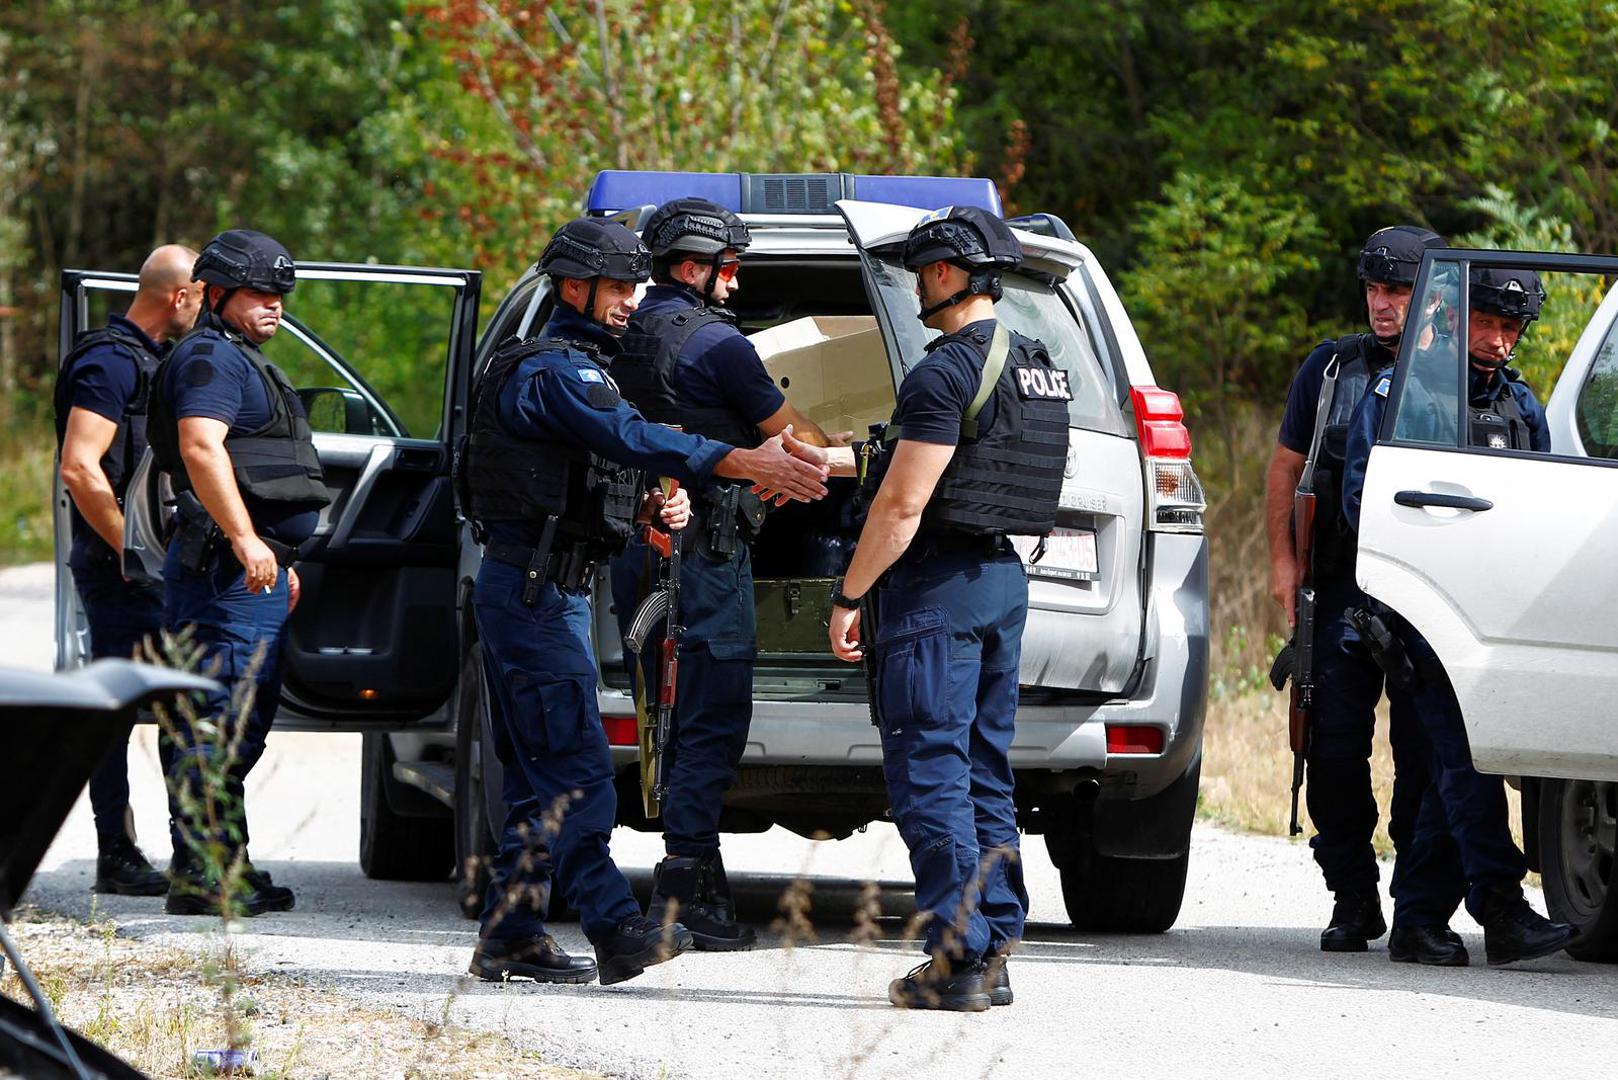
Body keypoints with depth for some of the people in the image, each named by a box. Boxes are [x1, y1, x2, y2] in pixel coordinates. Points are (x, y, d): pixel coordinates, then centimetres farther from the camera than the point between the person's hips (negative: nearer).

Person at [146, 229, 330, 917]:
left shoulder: (241, 360, 25)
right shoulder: (212, 357, -10)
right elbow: (200, 448, -25)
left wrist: (282, 560, 33)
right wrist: (245, 539, -31)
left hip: (254, 565, 11)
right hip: (231, 570, -11)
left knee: (239, 725, 13)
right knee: (223, 723, -13)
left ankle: (227, 869, 18)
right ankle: (201, 877, -15)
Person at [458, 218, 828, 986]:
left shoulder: (580, 369, 20)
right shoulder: (553, 372, -14)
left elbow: (606, 470, 24)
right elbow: (631, 437, -31)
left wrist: (666, 501, 2)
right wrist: (742, 463, -41)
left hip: (554, 595, 11)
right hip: (530, 594, -11)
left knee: (542, 772, 11)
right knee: (575, 768, -14)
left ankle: (509, 936, 12)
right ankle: (615, 930, -18)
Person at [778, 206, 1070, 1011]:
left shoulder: (947, 372, -16)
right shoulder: (1034, 367, 13)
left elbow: (903, 504, -19)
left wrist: (850, 596, -12)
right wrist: (837, 461, 31)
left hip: (936, 585, -9)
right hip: (1004, 580, 9)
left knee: (929, 772, -7)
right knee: (982, 775, 13)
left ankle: (957, 959, -11)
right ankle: (993, 951, 12)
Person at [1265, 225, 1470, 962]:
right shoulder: (1330, 369, 11)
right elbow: (1286, 465, 16)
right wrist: (1282, 557, 5)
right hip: (1344, 590, 2)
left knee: (1428, 754, -6)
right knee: (1334, 748, 1)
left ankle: (1421, 914, -3)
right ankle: (1353, 901, 15)